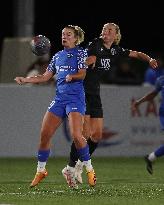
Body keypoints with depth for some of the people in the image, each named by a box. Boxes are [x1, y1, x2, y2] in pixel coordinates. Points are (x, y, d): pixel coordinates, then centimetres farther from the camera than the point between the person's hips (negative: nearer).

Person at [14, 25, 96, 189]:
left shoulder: (81, 52, 2)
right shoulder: (58, 56, 19)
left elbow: (82, 74, -10)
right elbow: (45, 77, 21)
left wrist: (72, 76, -31)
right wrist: (24, 80, 11)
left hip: (75, 98, -6)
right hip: (59, 98, 6)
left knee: (76, 135, -21)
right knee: (44, 134, -2)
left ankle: (90, 170, -6)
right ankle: (40, 171, 12)